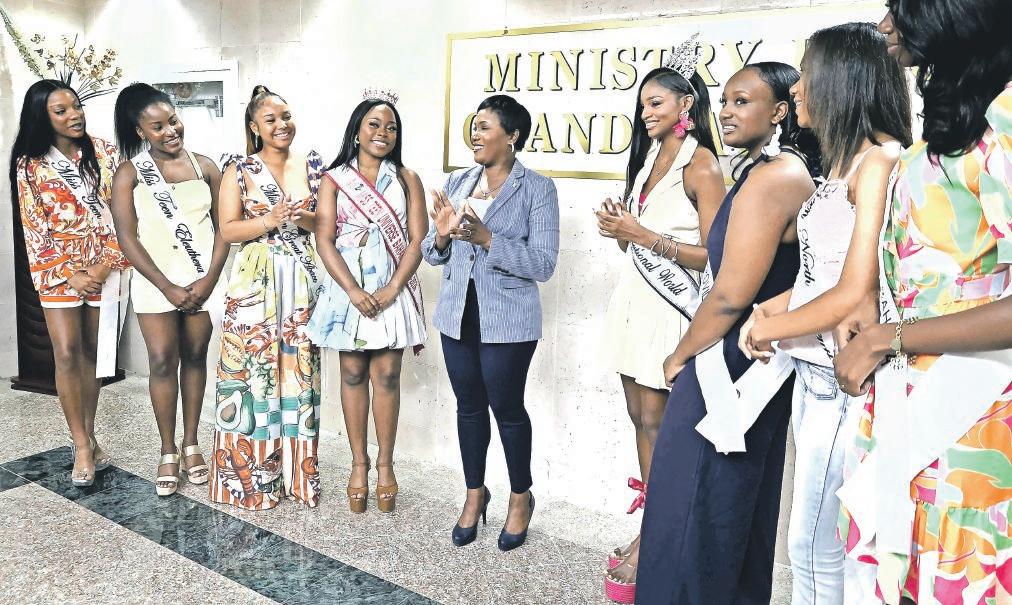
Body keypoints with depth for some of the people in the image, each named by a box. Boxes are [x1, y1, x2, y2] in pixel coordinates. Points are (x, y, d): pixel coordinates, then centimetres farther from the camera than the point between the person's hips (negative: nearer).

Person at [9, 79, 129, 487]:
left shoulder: (104, 153, 3)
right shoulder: (30, 165, -1)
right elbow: (34, 230, -2)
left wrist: (108, 262, -9)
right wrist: (69, 274, -11)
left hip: (104, 266, 2)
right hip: (59, 269, -1)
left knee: (92, 353, 7)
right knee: (67, 353, -8)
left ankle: (87, 438, 17)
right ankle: (82, 445, 1)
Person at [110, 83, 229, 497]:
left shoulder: (204, 167, 4)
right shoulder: (129, 174, -1)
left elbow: (223, 227, 3)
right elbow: (127, 238, -5)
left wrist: (209, 279, -9)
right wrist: (168, 287, -11)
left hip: (204, 281, 1)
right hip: (156, 282, -1)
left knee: (194, 357, 8)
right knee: (162, 361, -2)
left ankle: (191, 444, 19)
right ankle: (168, 451, 11)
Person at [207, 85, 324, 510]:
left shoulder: (313, 167, 10)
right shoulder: (239, 171, 4)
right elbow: (228, 230, -2)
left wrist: (302, 218, -12)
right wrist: (269, 221, -17)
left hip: (301, 284, 2)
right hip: (253, 285, -2)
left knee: (298, 371, 5)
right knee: (252, 371, 0)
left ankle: (296, 471, 17)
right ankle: (250, 474, 13)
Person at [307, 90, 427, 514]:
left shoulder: (406, 179, 5)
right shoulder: (334, 180, 4)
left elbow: (417, 240, -2)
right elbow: (324, 241, -4)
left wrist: (391, 291, -13)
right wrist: (354, 292, -15)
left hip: (393, 293, 0)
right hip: (348, 292, 0)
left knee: (386, 376, 3)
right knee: (353, 375, 7)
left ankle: (385, 465, 16)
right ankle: (359, 463, 21)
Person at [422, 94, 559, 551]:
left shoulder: (537, 189, -8)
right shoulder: (456, 182, 7)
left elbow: (543, 264, -16)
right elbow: (431, 255, 9)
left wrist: (487, 239, -24)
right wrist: (441, 235, -13)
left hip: (507, 321, -5)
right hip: (458, 316, 5)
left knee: (507, 409, 6)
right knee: (469, 406, 14)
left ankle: (521, 498, 30)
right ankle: (475, 493, 34)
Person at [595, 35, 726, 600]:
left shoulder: (702, 166, -9)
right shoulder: (651, 155, 15)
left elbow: (713, 256, -14)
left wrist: (644, 236, -17)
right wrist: (619, 227, 1)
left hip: (669, 308, -8)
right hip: (635, 298, 8)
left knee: (655, 422, -3)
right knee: (641, 416, 10)